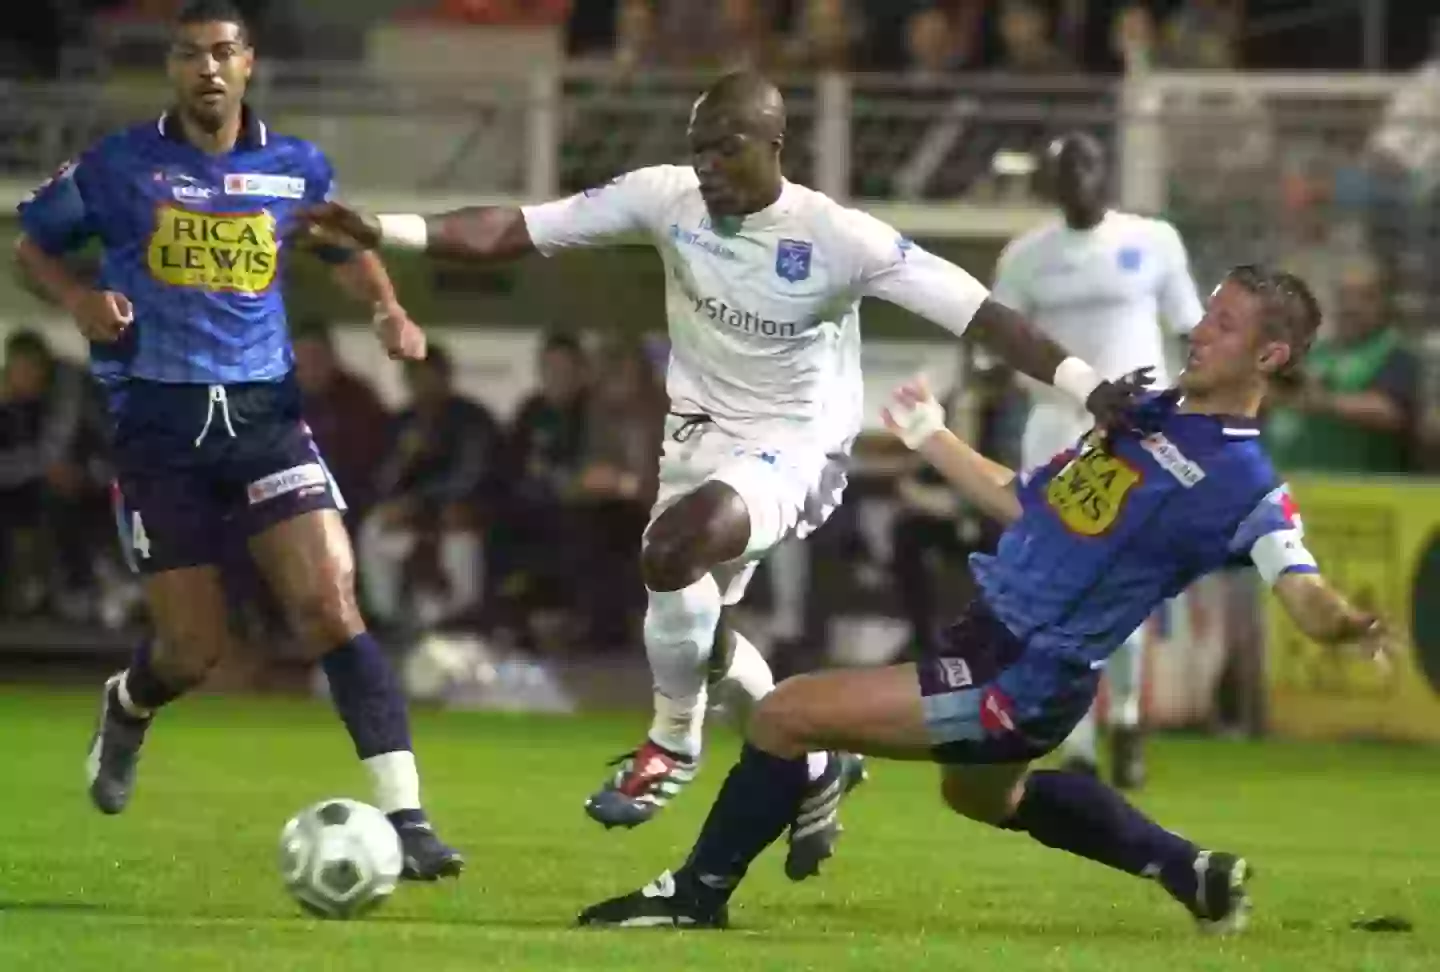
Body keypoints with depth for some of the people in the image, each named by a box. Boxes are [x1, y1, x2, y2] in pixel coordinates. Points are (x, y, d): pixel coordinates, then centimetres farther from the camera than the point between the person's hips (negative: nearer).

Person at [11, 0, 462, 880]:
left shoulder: (297, 169, 6)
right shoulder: (119, 166, 0)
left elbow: (347, 246, 25)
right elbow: (34, 244, 12)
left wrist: (389, 311, 6)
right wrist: (80, 300, -7)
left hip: (264, 411, 1)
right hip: (158, 420, -1)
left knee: (330, 602, -17)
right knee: (195, 648, 2)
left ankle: (404, 815, -19)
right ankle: (129, 709, 40)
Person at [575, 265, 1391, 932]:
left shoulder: (1245, 486, -18)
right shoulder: (1147, 414, 8)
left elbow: (1305, 594, -30)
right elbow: (1026, 503, 20)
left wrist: (1345, 625, -53)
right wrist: (934, 440, 31)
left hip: (1019, 687, -10)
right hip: (988, 635, 10)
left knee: (786, 716, -12)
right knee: (984, 797, 38)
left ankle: (702, 891, 9)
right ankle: (1194, 874, 43)